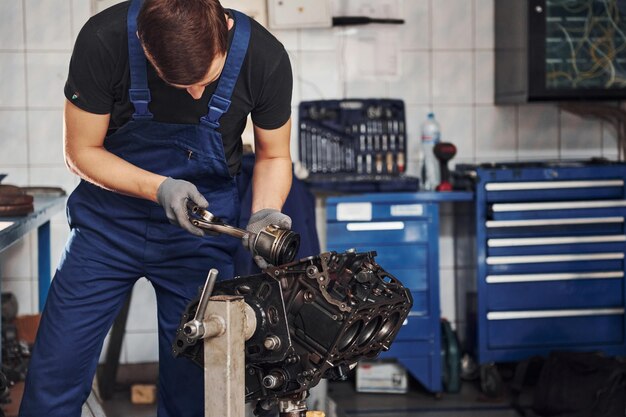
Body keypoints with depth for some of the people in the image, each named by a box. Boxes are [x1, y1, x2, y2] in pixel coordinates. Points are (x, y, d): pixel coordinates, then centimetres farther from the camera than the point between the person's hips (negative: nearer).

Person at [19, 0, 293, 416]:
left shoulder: (265, 57, -20)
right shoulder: (104, 39, -24)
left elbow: (274, 156, -2)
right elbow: (82, 150, -10)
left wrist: (264, 216, -21)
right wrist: (160, 188, -25)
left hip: (201, 225, 1)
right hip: (110, 220, 0)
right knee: (55, 376, -3)